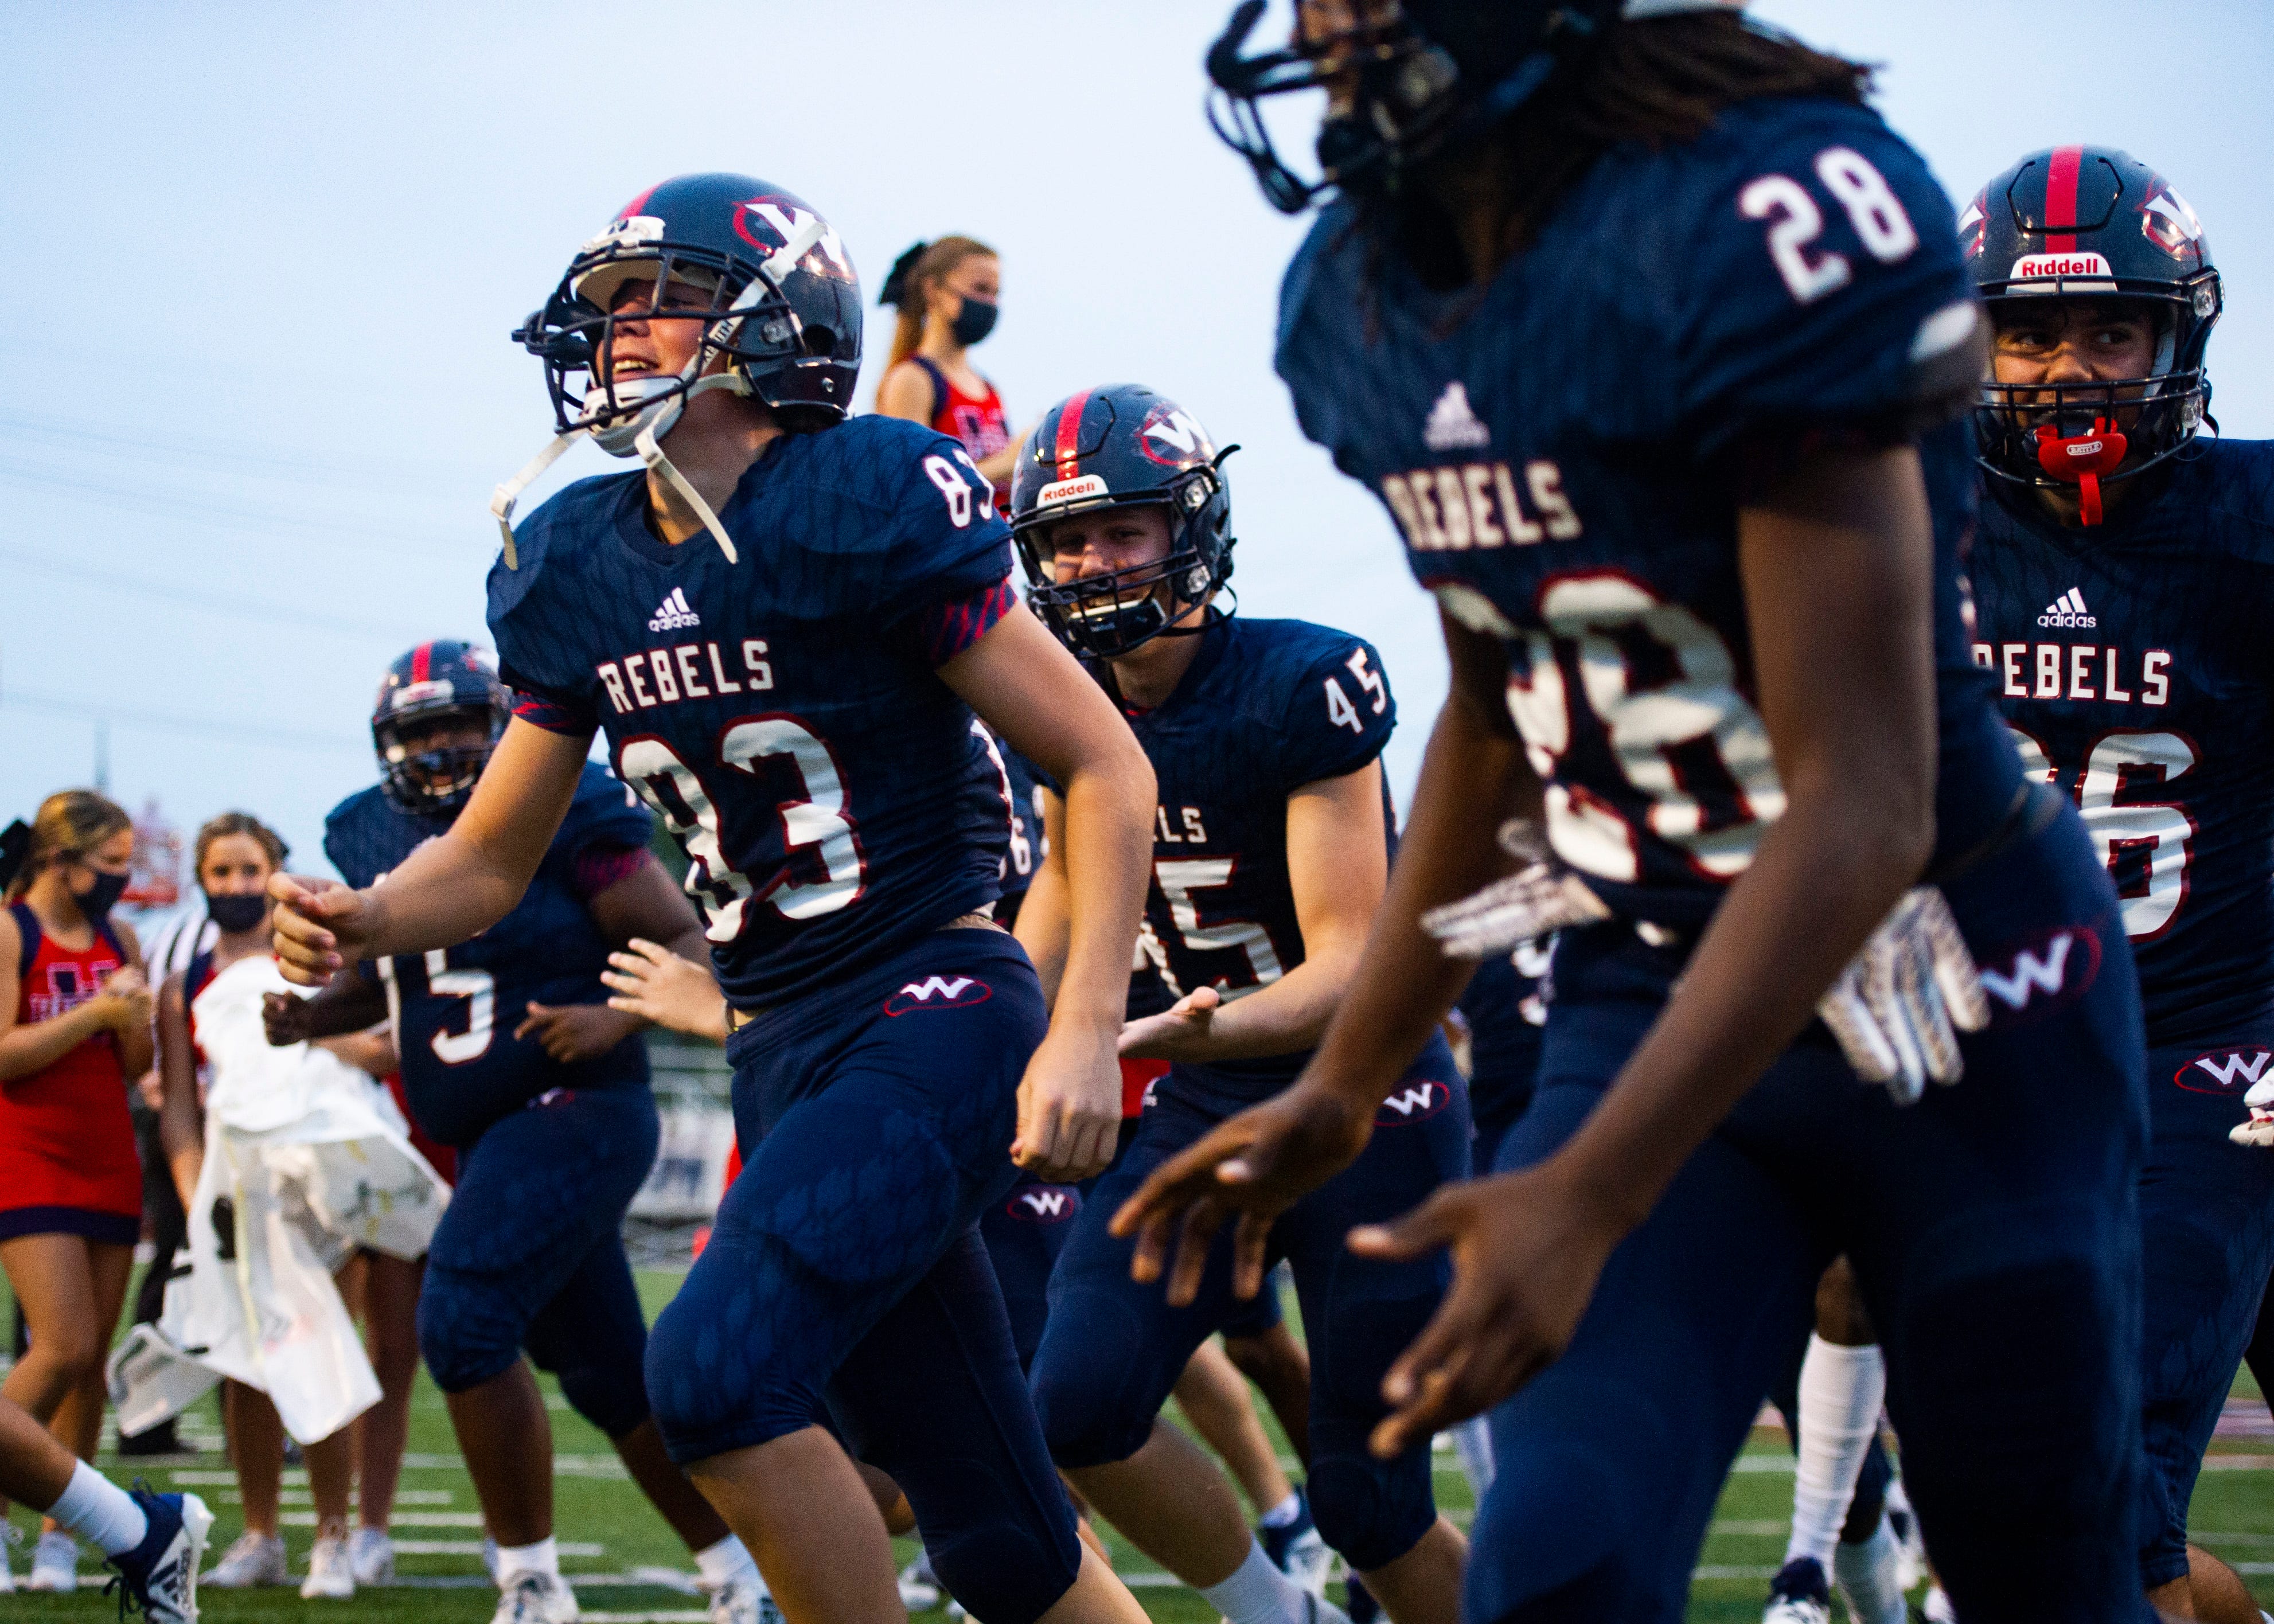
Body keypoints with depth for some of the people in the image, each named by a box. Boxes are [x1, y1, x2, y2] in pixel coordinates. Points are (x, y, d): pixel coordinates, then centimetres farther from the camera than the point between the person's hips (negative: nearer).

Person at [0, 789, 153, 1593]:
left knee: (92, 1359, 3)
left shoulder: (119, 939, 13)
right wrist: (93, 1014, -16)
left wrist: (135, 1019, -5)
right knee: (65, 1347, -16)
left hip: (109, 1163, 6)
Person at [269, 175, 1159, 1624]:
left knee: (717, 1373, -25)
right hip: (784, 1055, 7)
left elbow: (1107, 769, -11)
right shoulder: (580, 574, 7)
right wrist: (367, 922, -7)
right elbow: (492, 859, 15)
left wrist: (1086, 1035, -19)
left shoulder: (860, 513, -13)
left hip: (937, 1016, -7)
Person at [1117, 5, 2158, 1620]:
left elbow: (1863, 809, -26)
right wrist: (1342, 1088, 16)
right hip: (1647, 998, 5)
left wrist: (1586, 1198, -31)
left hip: (1961, 1008, -5)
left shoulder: (1765, 226, -25)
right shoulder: (1355, 304, 0)